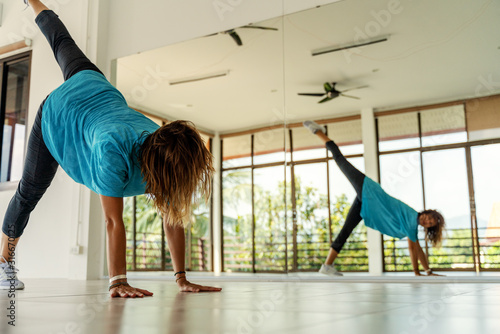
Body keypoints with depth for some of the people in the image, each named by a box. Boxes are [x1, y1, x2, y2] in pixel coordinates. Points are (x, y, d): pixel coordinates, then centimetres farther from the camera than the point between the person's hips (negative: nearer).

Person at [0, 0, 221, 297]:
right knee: (30, 191, 10)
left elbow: (173, 219, -28)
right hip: (58, 112, -4)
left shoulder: (165, 153, -31)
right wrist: (118, 282, -45)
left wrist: (182, 279, -28)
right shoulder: (115, 151, -47)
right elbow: (114, 221, -45)